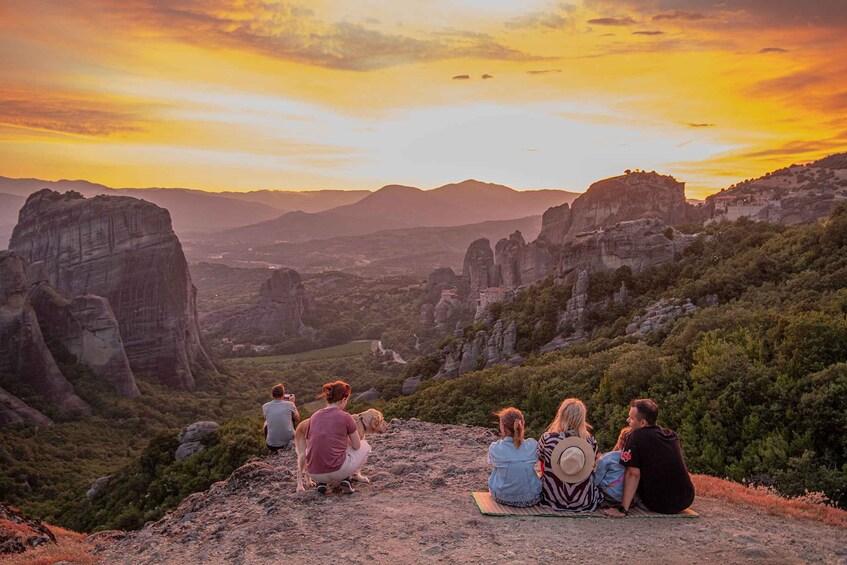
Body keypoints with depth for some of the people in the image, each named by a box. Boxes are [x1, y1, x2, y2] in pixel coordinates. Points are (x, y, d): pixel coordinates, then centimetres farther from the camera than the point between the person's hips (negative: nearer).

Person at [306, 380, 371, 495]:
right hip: (337, 471, -4)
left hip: (314, 474, 5)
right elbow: (356, 446, 4)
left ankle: (322, 482, 16)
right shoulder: (345, 417, -6)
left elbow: (308, 446, 15)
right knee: (365, 446, 21)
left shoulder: (314, 416, 7)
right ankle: (347, 479, 6)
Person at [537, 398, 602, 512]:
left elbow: (540, 458, 4)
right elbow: (593, 463, 3)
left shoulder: (547, 438, -17)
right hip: (584, 501, 1)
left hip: (553, 498, 0)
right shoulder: (590, 441, -16)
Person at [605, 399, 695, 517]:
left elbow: (633, 474, -17)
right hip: (687, 500, 6)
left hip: (662, 506, -5)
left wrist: (623, 509, -17)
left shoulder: (636, 437, -13)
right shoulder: (672, 435, 6)